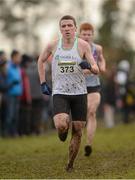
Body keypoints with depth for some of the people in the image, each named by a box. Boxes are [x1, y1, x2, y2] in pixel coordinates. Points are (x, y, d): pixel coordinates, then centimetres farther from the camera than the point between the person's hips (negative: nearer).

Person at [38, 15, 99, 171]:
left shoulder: (83, 45, -3)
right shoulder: (53, 45, 1)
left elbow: (96, 69, -8)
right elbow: (41, 61, 20)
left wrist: (89, 66, -31)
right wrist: (43, 83, 13)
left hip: (79, 93, 1)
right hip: (59, 93, 0)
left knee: (77, 131, 2)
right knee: (61, 125, -24)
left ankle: (70, 164, 19)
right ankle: (62, 132, 14)